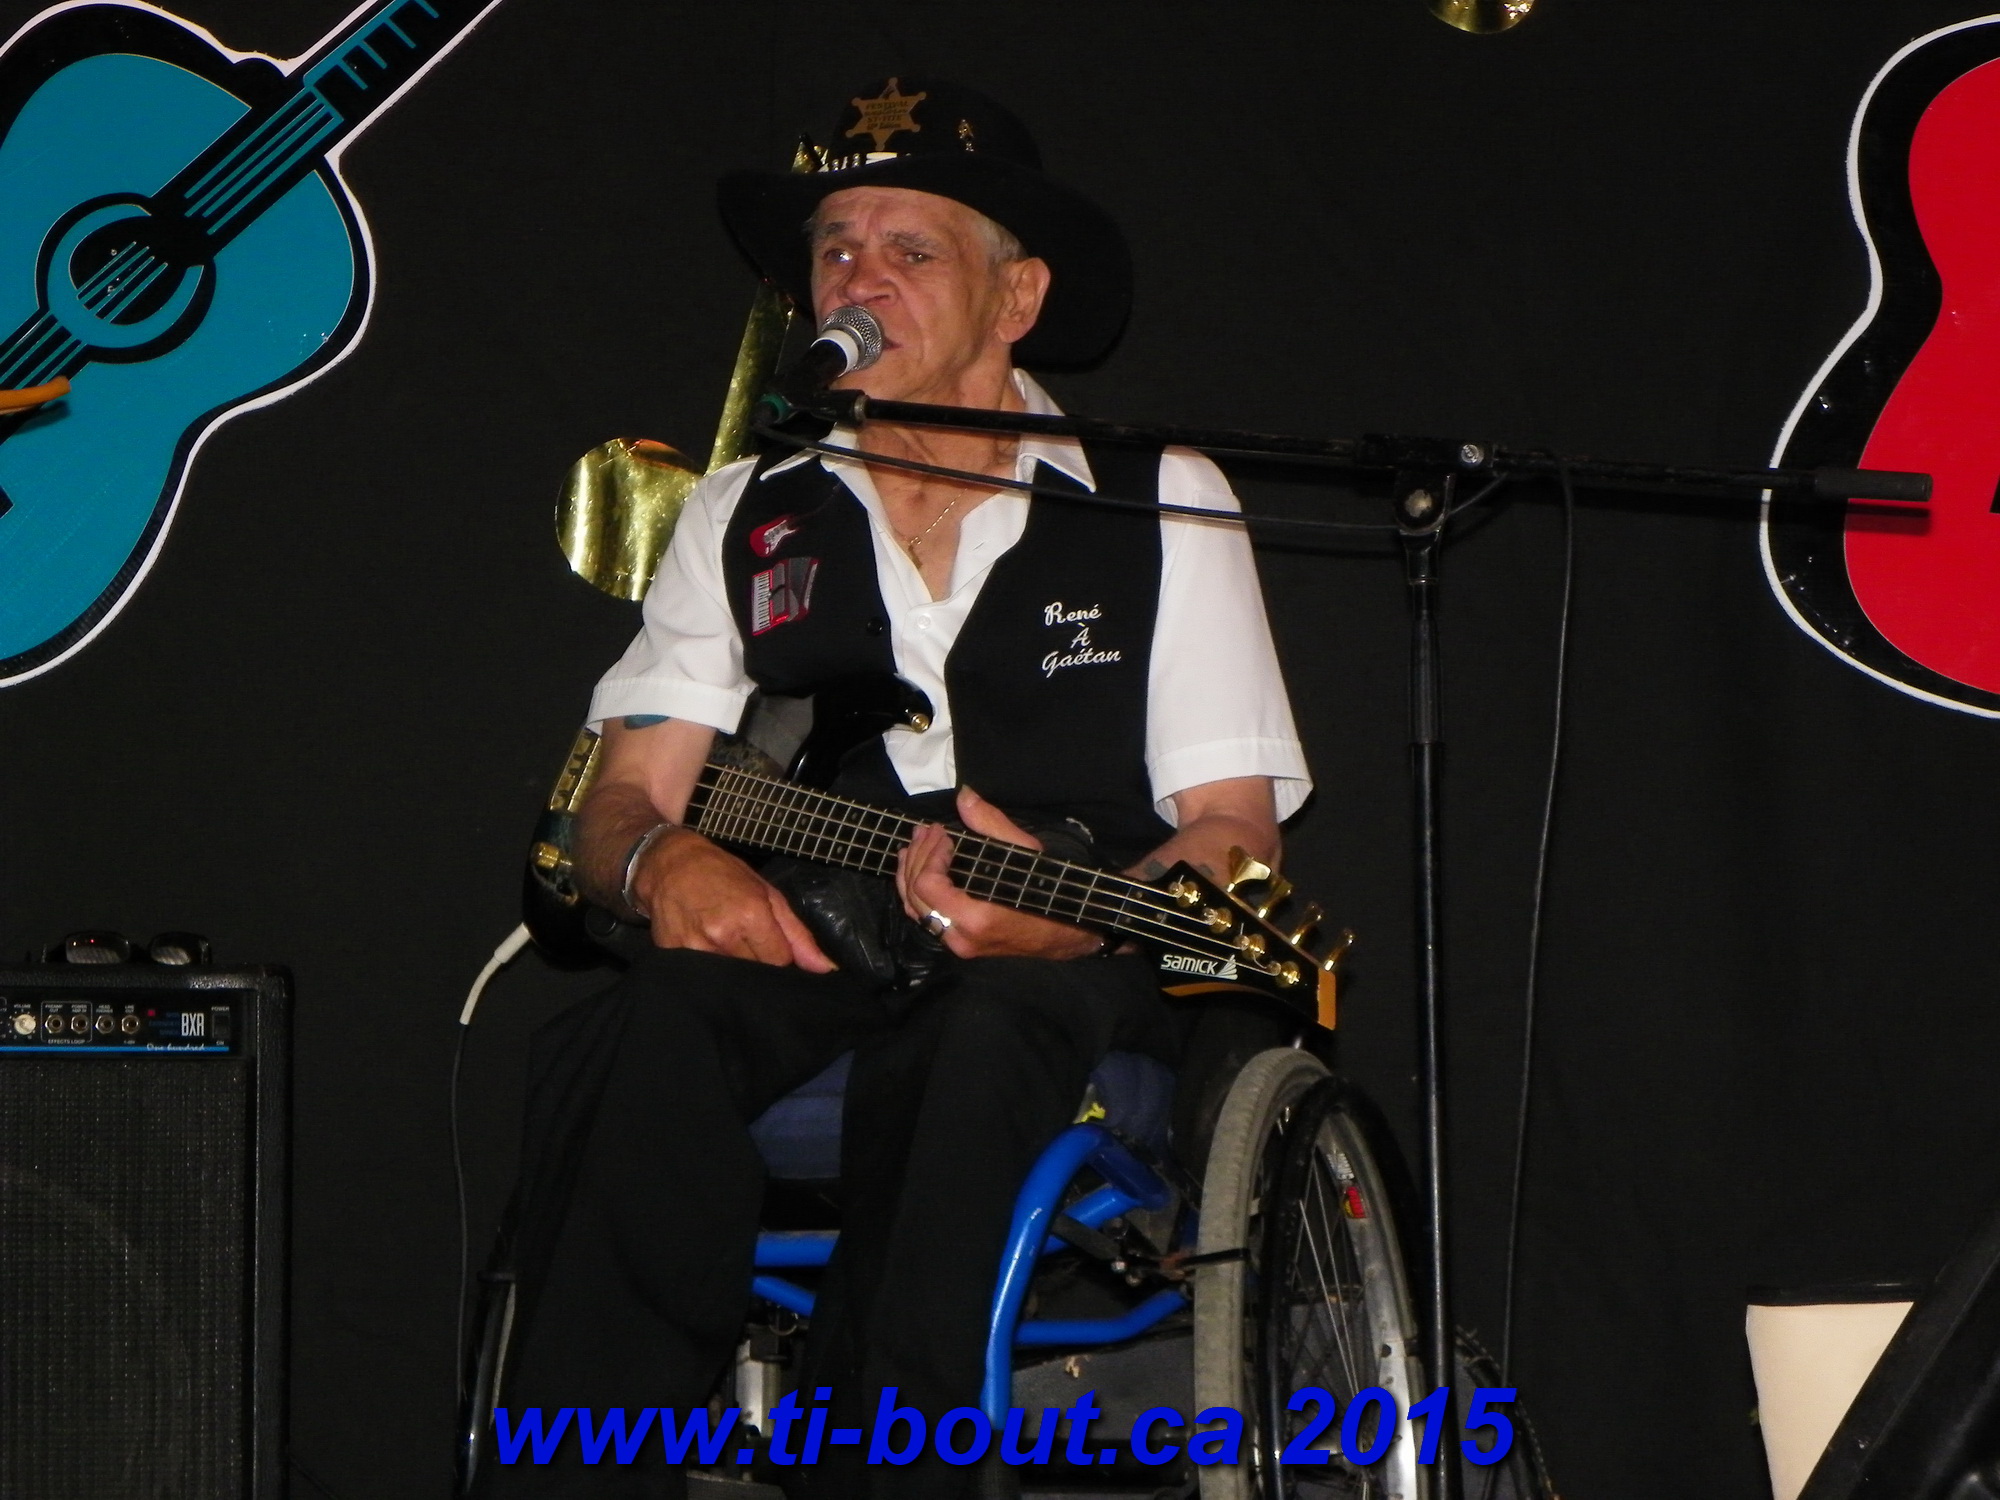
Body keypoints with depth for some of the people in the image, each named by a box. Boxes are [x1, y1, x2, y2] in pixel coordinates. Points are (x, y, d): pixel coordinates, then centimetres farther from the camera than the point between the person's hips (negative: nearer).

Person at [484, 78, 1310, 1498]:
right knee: (638, 1034, -32)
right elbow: (620, 800, 13)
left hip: (1063, 988, -2)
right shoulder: (746, 519, 19)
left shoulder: (1160, 506, 10)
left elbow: (1233, 833, 4)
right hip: (789, 966, 2)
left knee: (979, 1035, -38)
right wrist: (660, 861, -13)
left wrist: (1069, 913, -18)